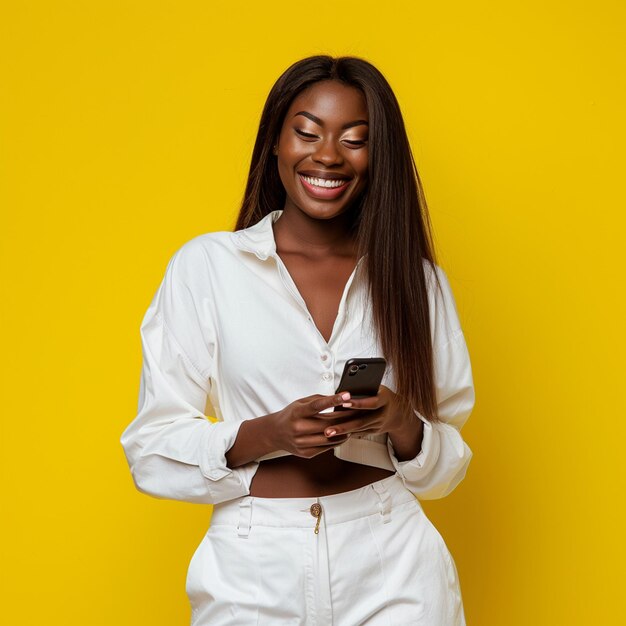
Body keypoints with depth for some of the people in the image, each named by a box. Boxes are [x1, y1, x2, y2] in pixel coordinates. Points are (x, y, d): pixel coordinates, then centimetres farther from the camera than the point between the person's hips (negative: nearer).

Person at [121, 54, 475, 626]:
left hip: (392, 570, 2)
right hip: (253, 573, -1)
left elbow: (448, 465, 8)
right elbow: (151, 449, -4)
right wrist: (268, 435, -20)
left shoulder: (416, 277, 4)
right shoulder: (205, 266, -3)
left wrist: (403, 425, -14)